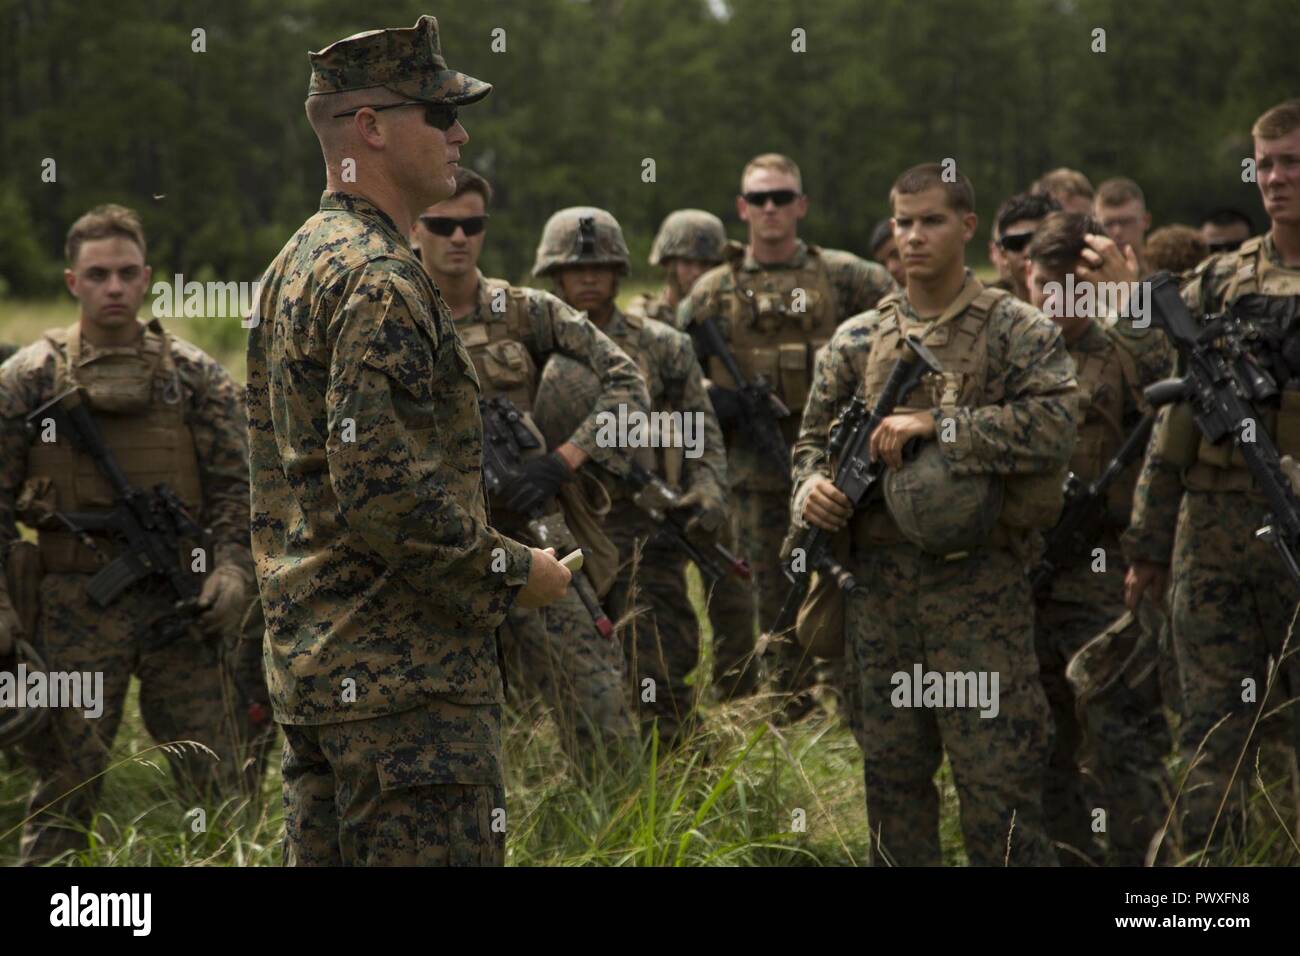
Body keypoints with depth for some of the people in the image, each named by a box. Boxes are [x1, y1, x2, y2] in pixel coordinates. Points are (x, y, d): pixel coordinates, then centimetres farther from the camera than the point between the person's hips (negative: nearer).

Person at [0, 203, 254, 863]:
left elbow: (235, 484, 7)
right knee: (66, 784, 0)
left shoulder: (194, 375, 8)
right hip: (75, 604, -2)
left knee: (213, 781, 3)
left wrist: (234, 567, -8)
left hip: (180, 605, 2)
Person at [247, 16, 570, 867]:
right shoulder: (377, 283, -16)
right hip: (405, 679, -10)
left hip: (309, 662, 10)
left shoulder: (295, 266, 17)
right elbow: (386, 496, -24)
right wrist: (515, 573, -11)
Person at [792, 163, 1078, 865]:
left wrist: (937, 425, -17)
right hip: (879, 582, 4)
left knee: (997, 778, -4)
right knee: (892, 772, 10)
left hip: (978, 583, -4)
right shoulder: (857, 339, 12)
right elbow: (813, 439, 16)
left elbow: (1053, 426, -14)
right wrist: (811, 487, -7)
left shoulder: (1017, 329, 0)